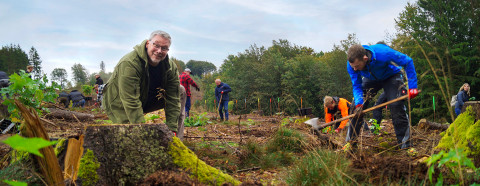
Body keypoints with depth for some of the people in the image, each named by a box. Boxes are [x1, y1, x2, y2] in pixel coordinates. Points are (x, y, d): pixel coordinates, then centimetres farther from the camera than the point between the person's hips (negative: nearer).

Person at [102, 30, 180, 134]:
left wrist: (172, 129, -22)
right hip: (120, 107, -5)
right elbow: (131, 102, -34)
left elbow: (173, 99, -14)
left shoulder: (171, 68, -14)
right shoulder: (129, 64, -31)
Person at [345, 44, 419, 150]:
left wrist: (412, 86, -29)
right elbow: (356, 86, -17)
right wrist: (358, 103, -35)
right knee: (356, 107, -10)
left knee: (396, 106, -20)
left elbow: (408, 62, -26)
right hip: (371, 79, 3)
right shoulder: (351, 64, -29)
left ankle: (405, 145, -9)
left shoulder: (382, 53, -40)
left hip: (391, 76, -3)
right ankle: (350, 141, 1)